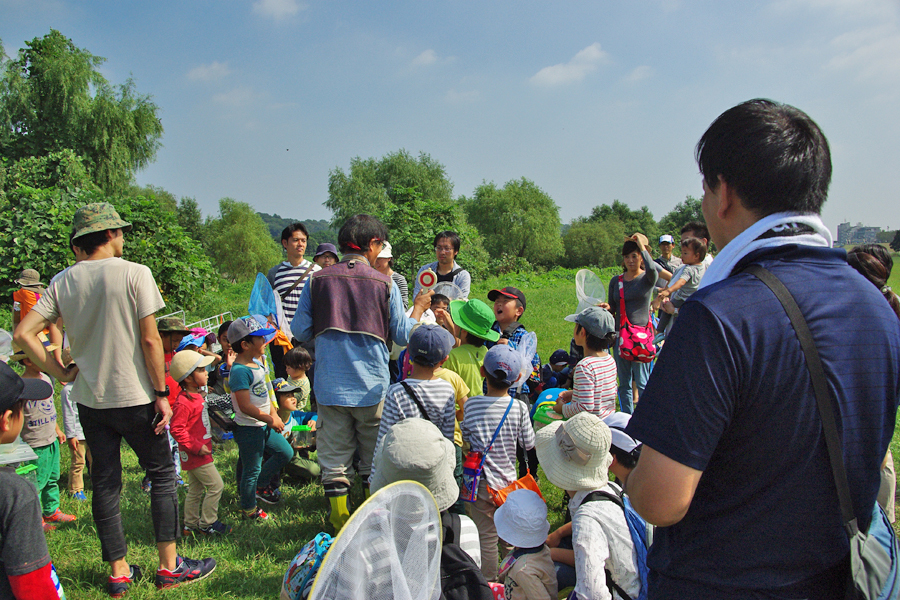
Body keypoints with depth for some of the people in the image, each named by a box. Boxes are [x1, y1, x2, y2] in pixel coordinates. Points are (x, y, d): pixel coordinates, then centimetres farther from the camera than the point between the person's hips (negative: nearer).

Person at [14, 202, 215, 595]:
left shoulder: (62, 282, 2)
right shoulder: (134, 273, -11)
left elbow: (22, 334, -2)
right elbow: (150, 341, -13)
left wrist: (60, 372, 5)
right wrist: (161, 393, -7)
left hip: (89, 399, 5)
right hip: (134, 397, -5)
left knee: (105, 483, 12)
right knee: (162, 476, 8)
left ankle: (118, 571, 22)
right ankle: (169, 566, 12)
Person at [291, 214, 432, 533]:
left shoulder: (317, 281, -3)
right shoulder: (385, 284, -6)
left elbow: (299, 331, 2)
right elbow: (402, 335, 2)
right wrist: (419, 308, 19)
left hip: (330, 385, 1)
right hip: (372, 386, -1)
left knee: (333, 457, 11)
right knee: (375, 458, 15)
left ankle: (340, 524, 18)